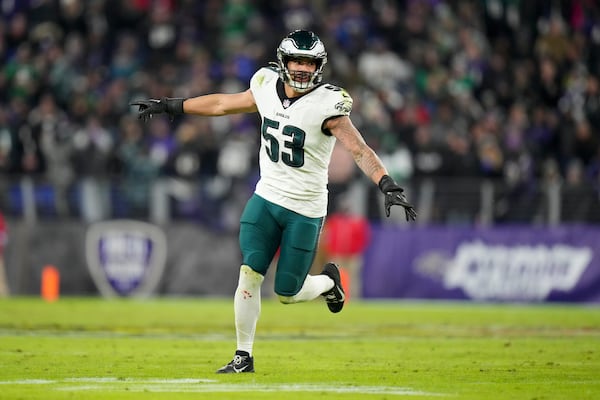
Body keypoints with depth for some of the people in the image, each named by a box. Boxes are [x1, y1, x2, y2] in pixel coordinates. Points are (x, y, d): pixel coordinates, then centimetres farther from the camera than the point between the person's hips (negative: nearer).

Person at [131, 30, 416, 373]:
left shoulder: (326, 104, -16)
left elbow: (360, 150, -24)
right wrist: (169, 106, 20)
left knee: (287, 293, 1)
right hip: (266, 199, 4)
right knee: (249, 274, -10)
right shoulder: (268, 88, -1)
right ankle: (244, 357, 1)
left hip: (306, 211, -4)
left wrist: (389, 186, -38)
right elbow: (223, 104, 14)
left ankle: (327, 281, 34)